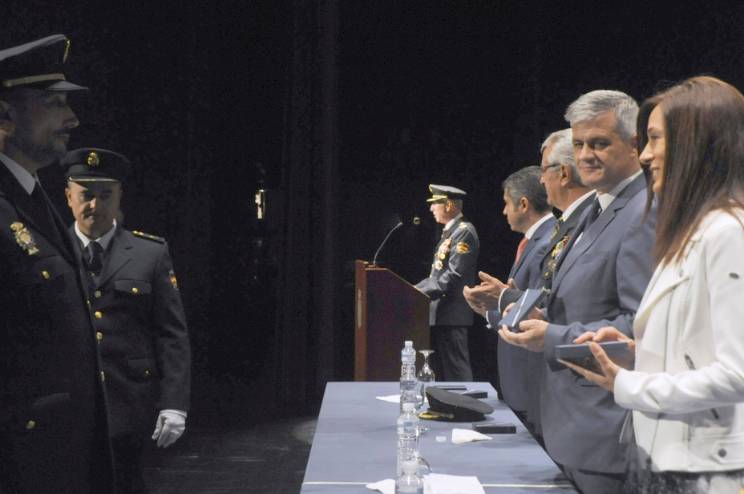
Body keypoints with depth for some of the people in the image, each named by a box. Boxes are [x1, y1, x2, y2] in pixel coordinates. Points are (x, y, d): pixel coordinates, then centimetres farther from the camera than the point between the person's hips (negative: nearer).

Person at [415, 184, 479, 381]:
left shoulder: (464, 232, -12)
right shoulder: (449, 232, 18)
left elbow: (454, 276, -20)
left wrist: (421, 292, -18)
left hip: (452, 314, -10)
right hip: (440, 314, 10)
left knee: (457, 372, -7)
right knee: (443, 372, 12)